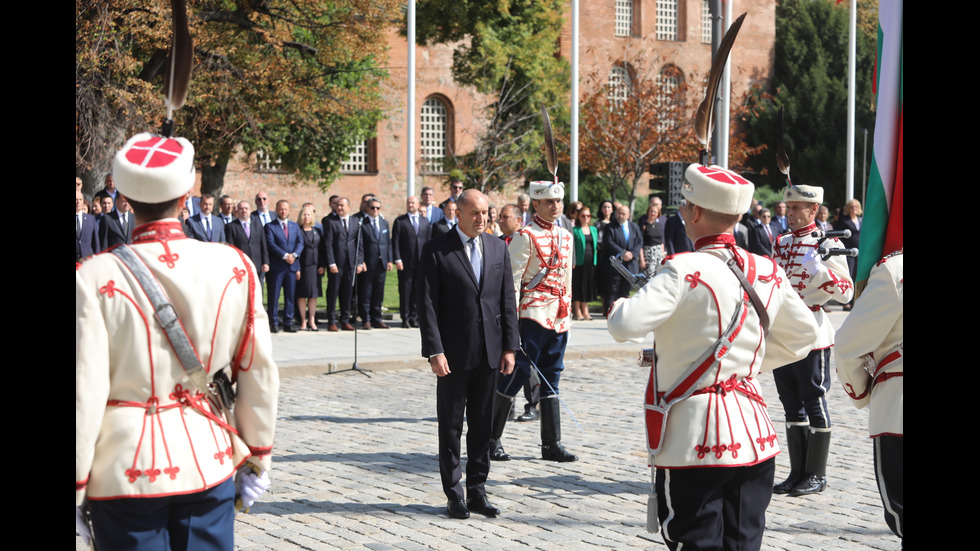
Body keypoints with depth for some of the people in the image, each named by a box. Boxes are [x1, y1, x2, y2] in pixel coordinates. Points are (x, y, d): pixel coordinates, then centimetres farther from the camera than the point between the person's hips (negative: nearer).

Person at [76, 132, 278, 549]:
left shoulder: (96, 278, -12)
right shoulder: (234, 267, -4)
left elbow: (85, 391, -13)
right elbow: (260, 374, 2)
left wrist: (76, 484, -3)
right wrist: (258, 457, 14)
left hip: (127, 467, -2)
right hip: (210, 463, 3)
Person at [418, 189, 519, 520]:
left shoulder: (498, 248, 9)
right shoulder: (436, 250, -5)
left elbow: (508, 300, 10)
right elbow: (427, 304, -8)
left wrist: (510, 346, 3)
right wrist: (434, 351, -15)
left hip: (489, 353, 4)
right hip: (454, 353, -4)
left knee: (483, 426, 10)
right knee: (451, 427, 3)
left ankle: (477, 491, 18)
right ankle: (454, 495, 11)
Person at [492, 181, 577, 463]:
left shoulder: (566, 237, 15)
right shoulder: (525, 236, -7)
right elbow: (512, 280, -10)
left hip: (559, 319, 7)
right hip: (533, 315, -7)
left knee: (551, 380, 10)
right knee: (518, 374, -6)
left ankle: (552, 444, 13)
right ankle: (491, 439, 3)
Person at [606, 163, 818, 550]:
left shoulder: (685, 270, -14)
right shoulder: (768, 272, 6)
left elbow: (626, 326, -23)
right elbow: (802, 334, 20)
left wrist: (619, 306, -1)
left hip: (696, 441, -6)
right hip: (755, 437, 6)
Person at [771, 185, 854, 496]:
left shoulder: (827, 244, -7)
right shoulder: (780, 243, 13)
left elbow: (846, 292, -13)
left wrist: (817, 268, -26)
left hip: (811, 335, -7)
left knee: (815, 403, 0)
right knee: (791, 405, 10)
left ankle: (816, 475, 8)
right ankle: (797, 473, 18)